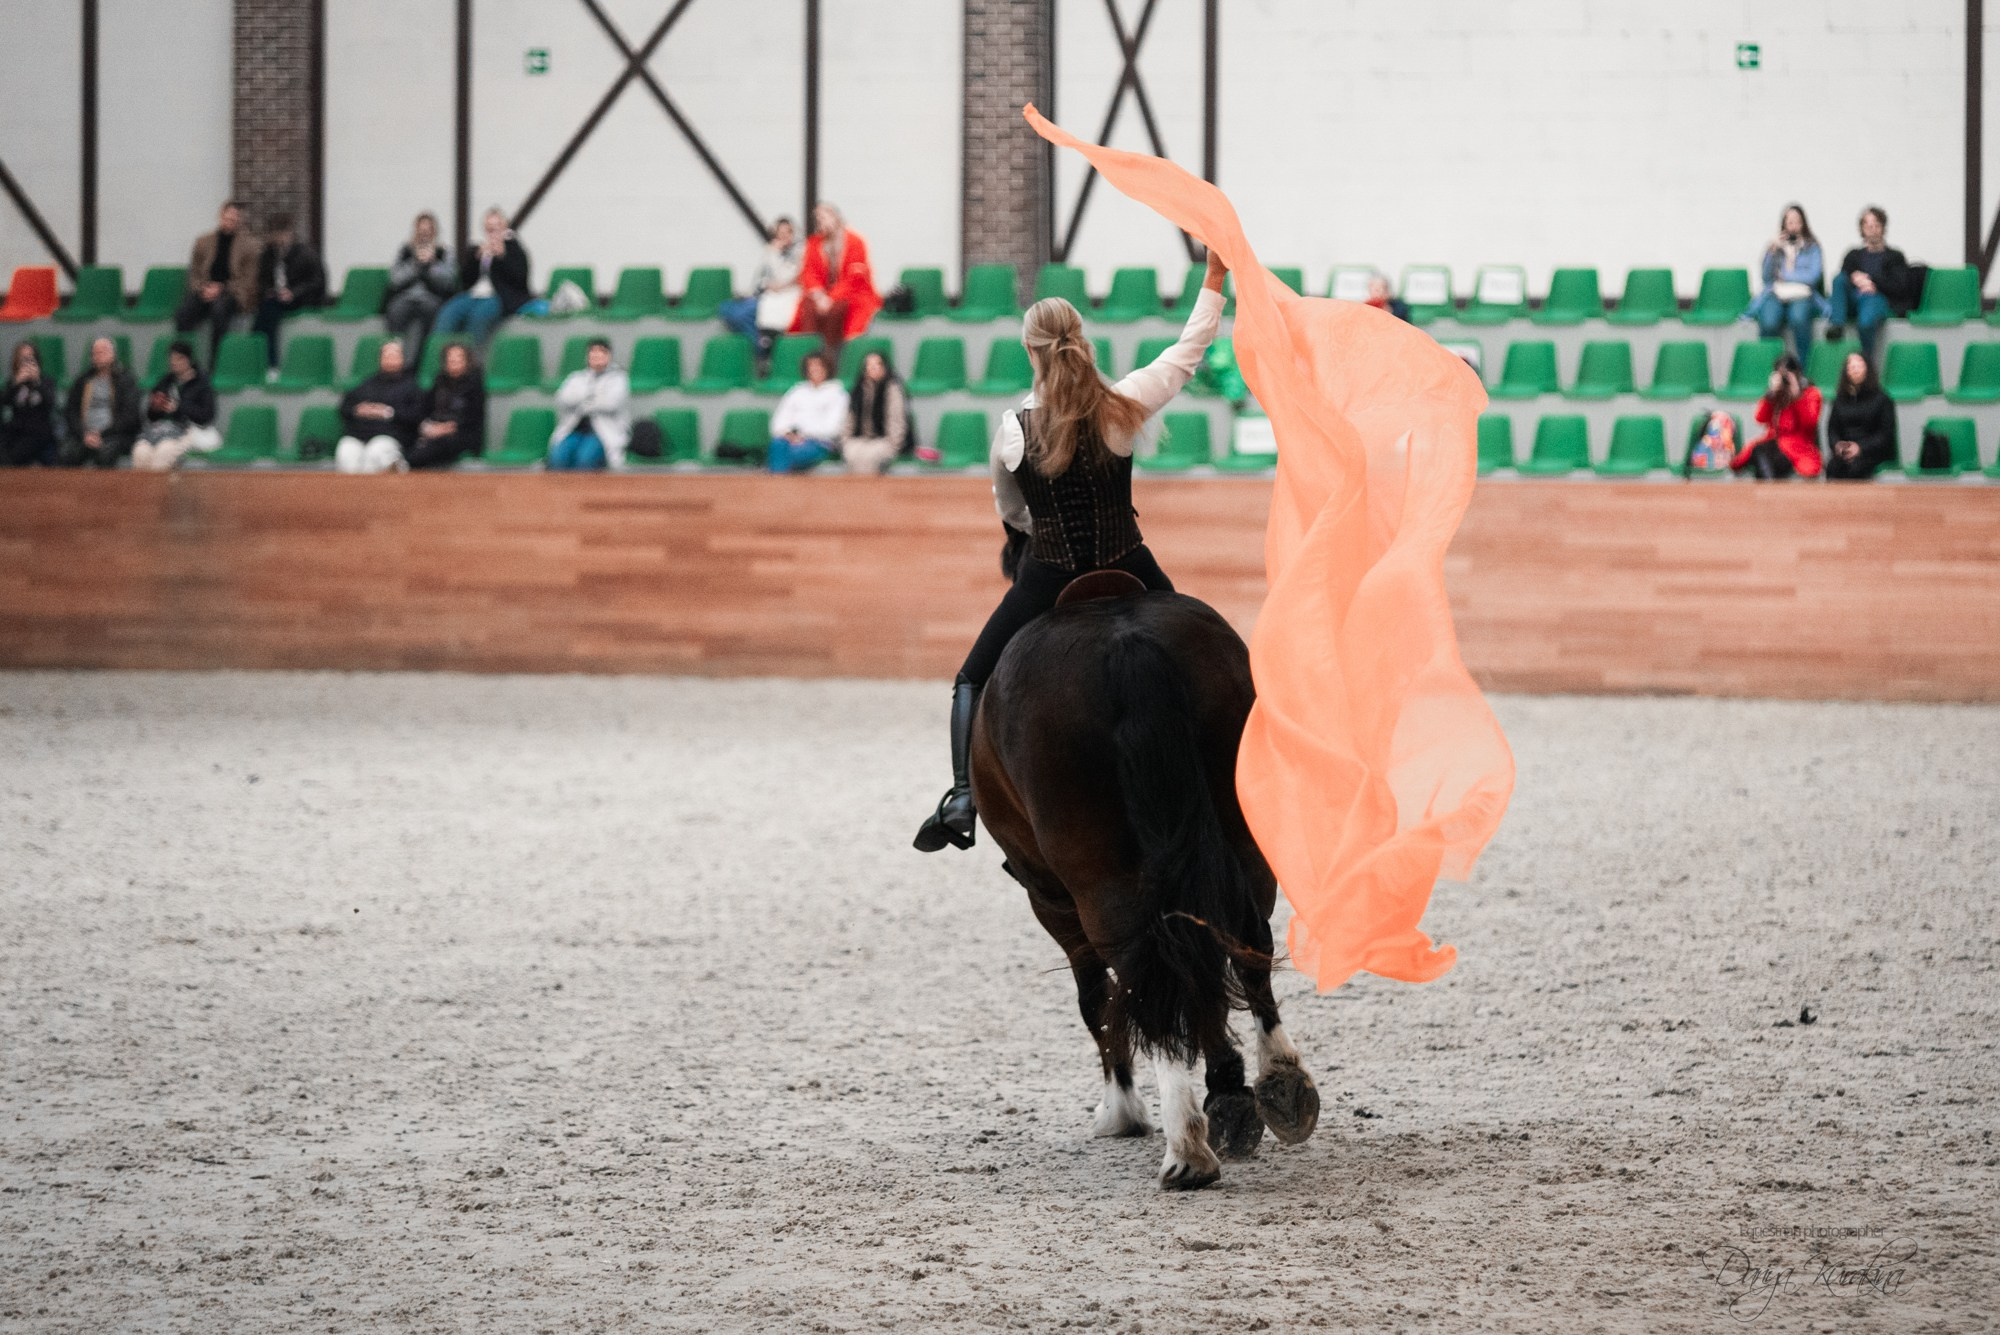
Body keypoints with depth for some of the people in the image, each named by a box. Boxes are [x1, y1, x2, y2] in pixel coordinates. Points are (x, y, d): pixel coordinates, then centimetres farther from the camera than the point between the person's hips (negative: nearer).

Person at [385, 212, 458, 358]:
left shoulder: (444, 252, 15)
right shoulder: (405, 251, 19)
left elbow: (448, 282, 3)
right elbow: (395, 280, 7)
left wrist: (431, 263, -7)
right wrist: (416, 263, -3)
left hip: (433, 298, -1)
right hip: (405, 296, 1)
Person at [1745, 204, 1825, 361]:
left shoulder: (1811, 246, 12)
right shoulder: (1775, 246, 18)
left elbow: (1813, 276, 0)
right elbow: (1766, 277, 10)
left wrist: (1784, 275, 3)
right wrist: (1772, 252, -2)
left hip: (1802, 296, -1)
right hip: (1776, 295, 1)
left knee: (1798, 317, -37)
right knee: (1769, 323, -33)